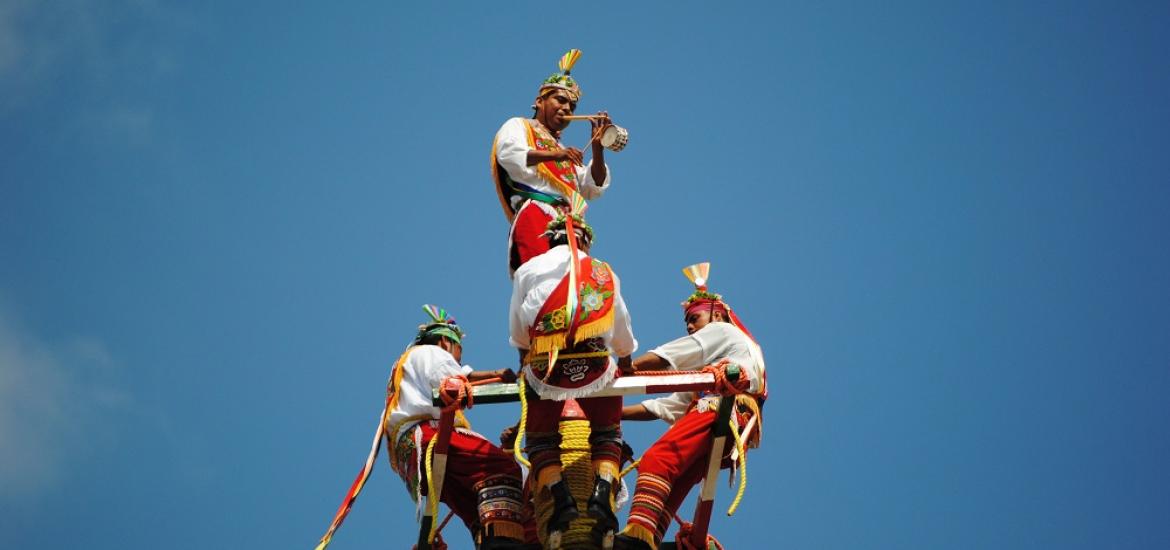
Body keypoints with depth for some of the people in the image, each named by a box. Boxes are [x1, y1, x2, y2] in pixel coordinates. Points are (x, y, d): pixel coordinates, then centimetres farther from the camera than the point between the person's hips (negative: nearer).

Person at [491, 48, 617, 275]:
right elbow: (509, 154, -3)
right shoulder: (517, 126, 21)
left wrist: (598, 148, 10)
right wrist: (554, 155, -17)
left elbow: (594, 187, 25)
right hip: (534, 216, -6)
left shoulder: (565, 154, 37)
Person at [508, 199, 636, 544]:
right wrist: (626, 368, 47)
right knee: (607, 433, 23)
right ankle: (603, 495, 2)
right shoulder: (606, 274, 17)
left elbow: (518, 336, 15)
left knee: (541, 438, 19)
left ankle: (560, 501, -2)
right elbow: (625, 341, 27)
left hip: (544, 370, -1)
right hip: (596, 368, 1)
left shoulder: (528, 270, 15)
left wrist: (526, 370, 33)